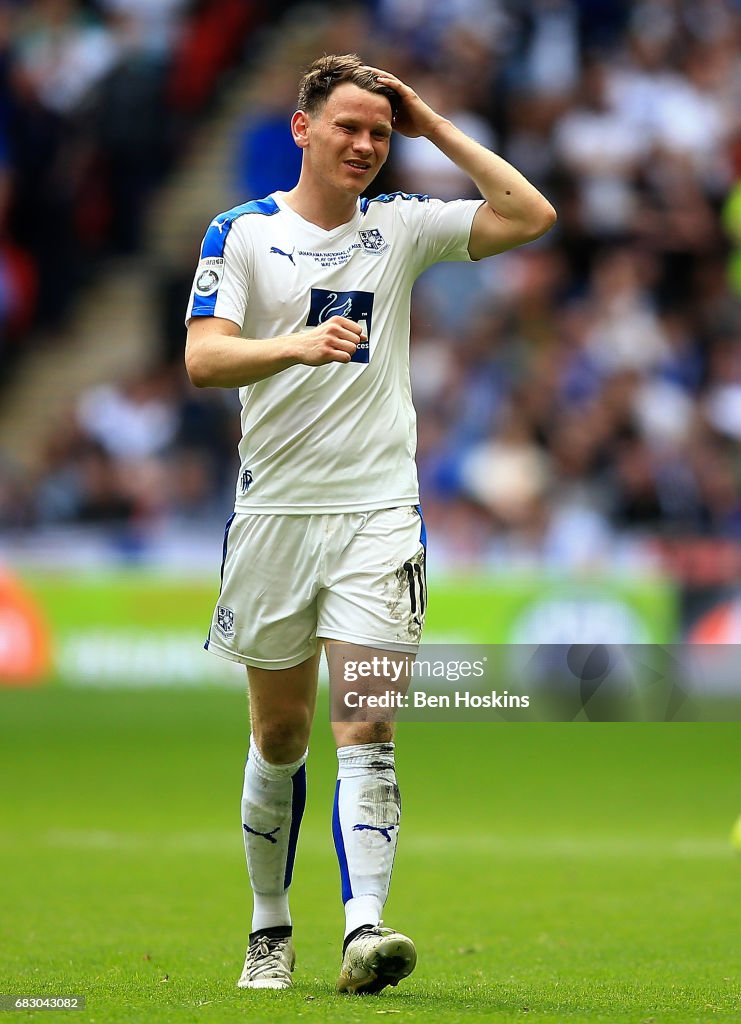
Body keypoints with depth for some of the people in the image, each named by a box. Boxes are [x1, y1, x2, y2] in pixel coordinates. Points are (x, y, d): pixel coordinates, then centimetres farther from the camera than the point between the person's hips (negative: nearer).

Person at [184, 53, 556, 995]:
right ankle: (270, 929, 24)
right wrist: (298, 343, -28)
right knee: (279, 733, 9)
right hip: (275, 510, 0)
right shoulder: (242, 233, 1)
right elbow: (203, 357, -11)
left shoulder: (400, 226, 7)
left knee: (365, 729, -12)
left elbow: (530, 217, 1)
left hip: (378, 510, 0)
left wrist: (436, 129, 0)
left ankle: (364, 928, -23)